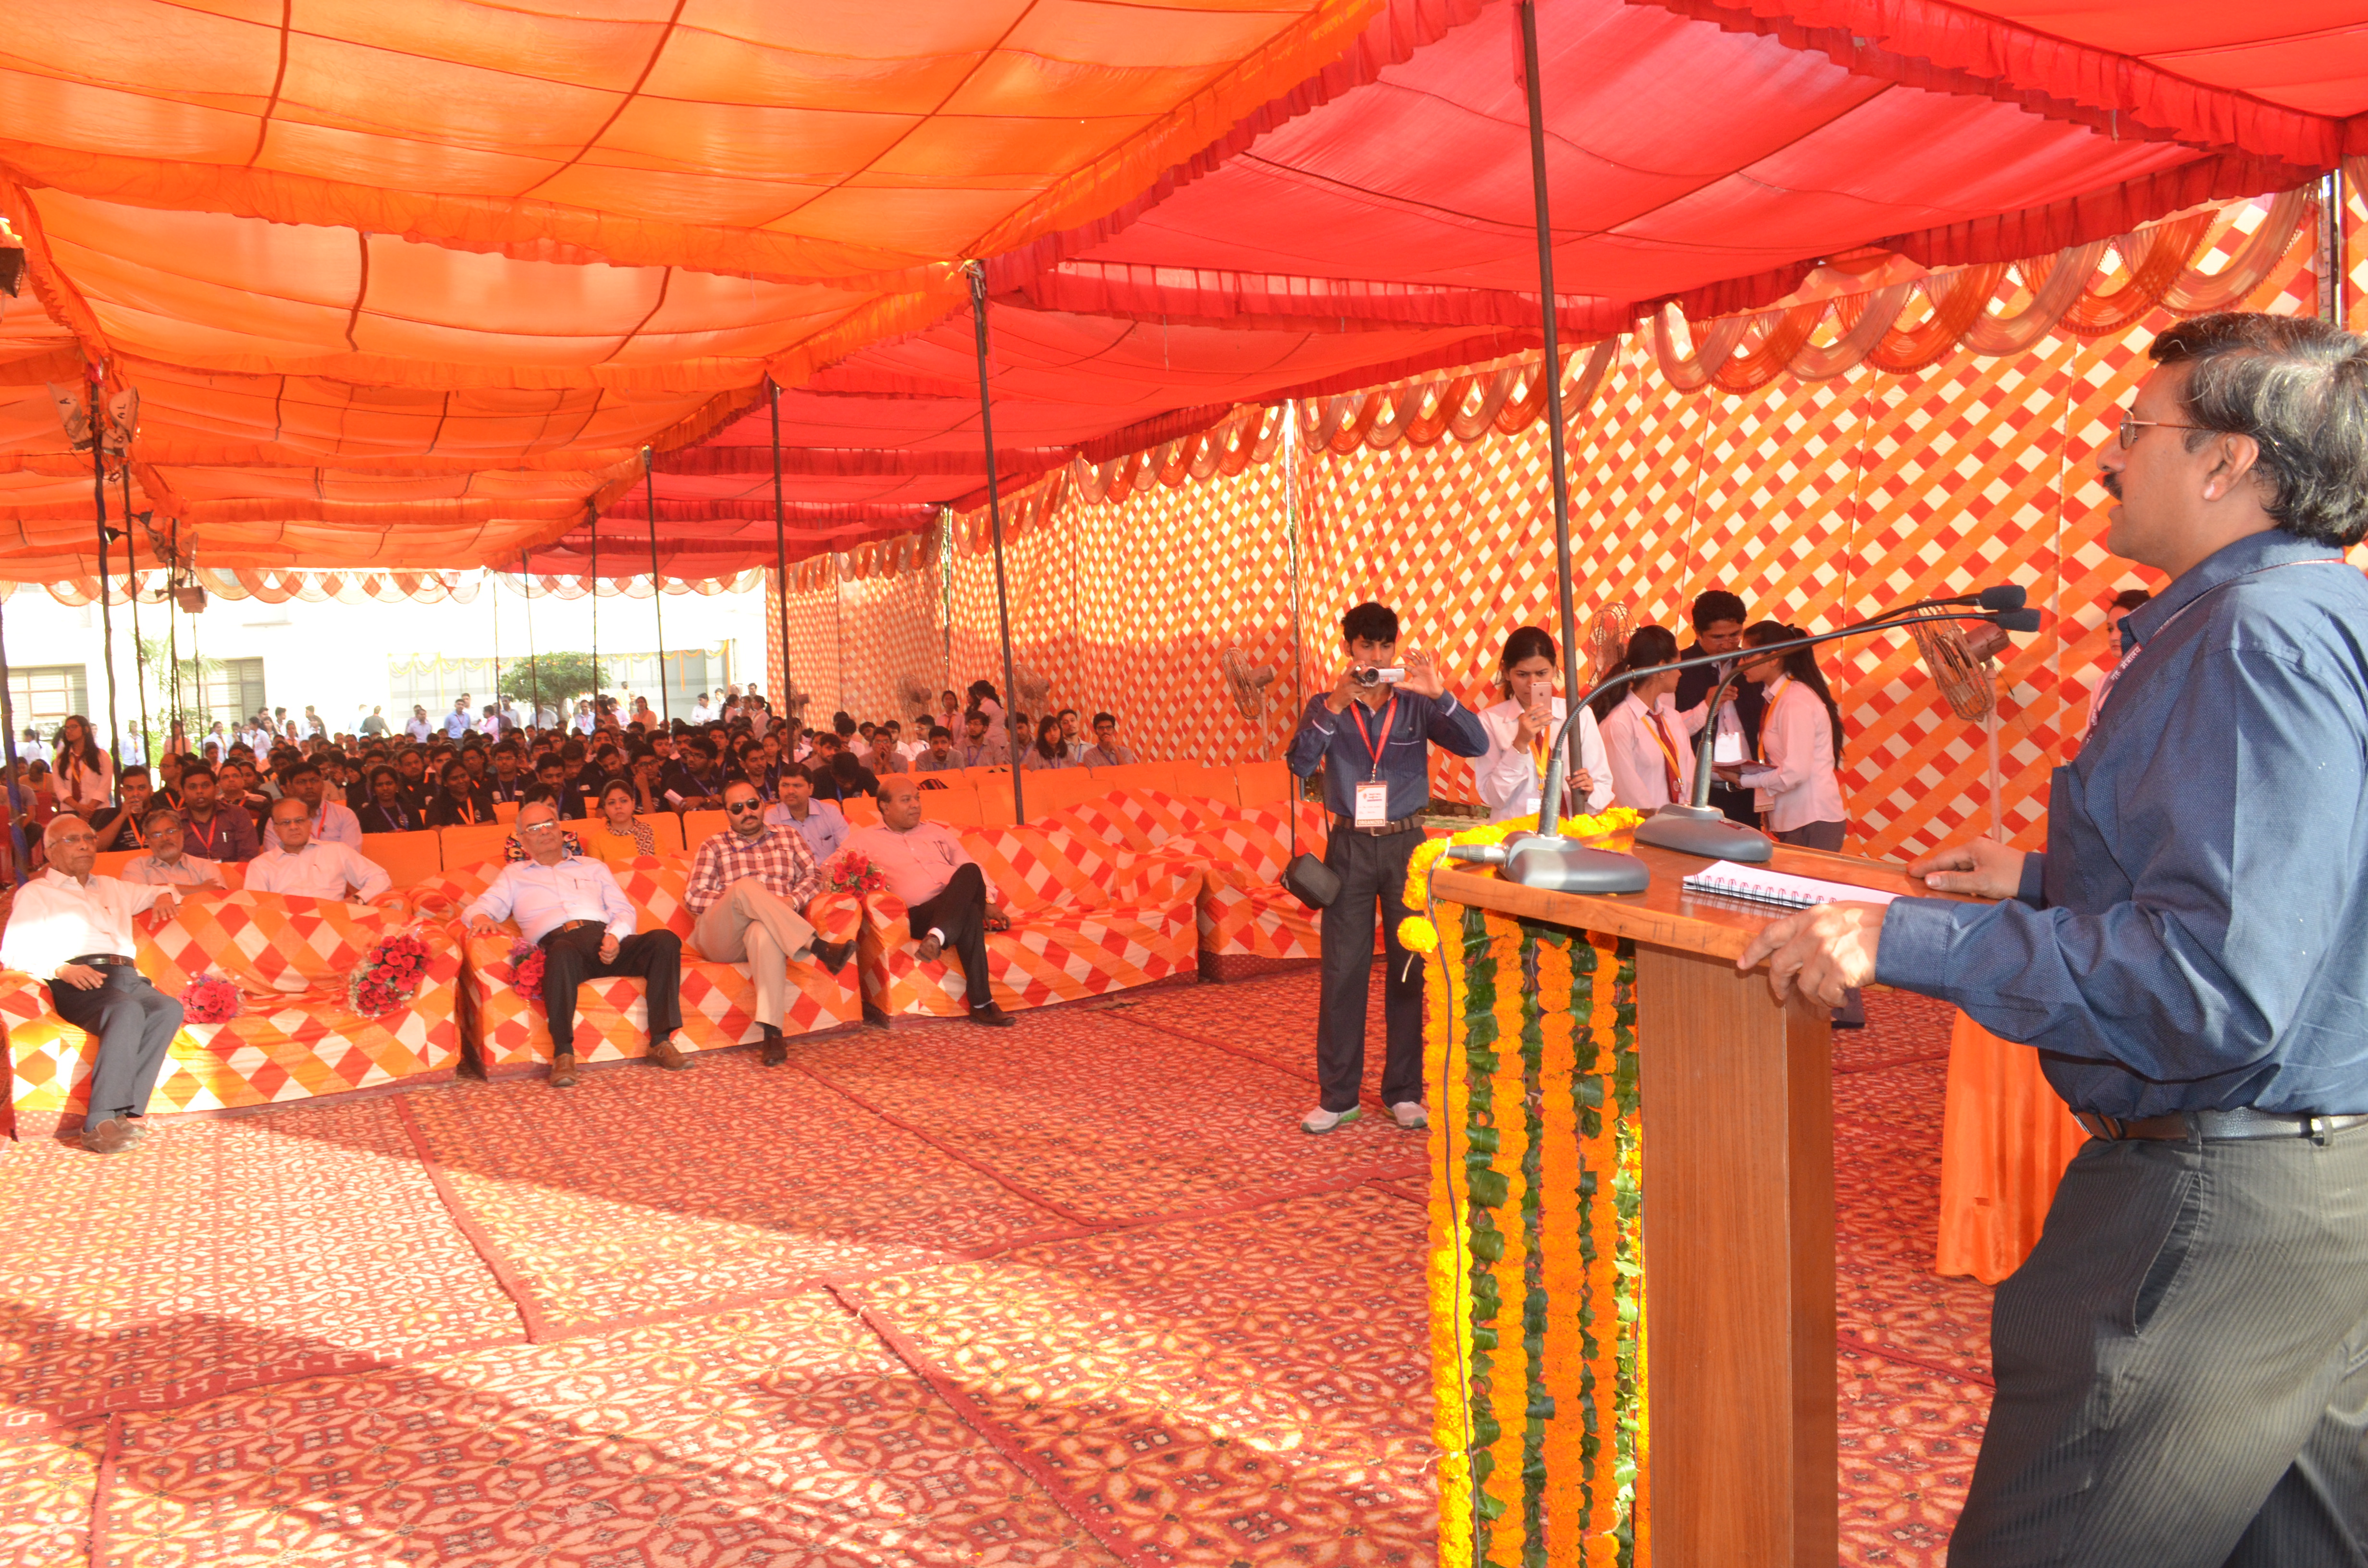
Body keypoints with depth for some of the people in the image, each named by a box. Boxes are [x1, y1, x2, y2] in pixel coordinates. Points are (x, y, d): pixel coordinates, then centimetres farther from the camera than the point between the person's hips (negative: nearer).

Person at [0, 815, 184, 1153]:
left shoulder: (112, 888, 35)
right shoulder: (35, 894, 19)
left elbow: (156, 893, 48)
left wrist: (165, 896, 21)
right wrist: (62, 970, -14)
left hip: (127, 976, 5)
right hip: (75, 982, -5)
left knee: (169, 1009, -31)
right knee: (128, 1011, -39)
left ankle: (122, 1113, -37)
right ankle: (100, 1124, -43)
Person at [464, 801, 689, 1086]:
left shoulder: (593, 867, 33)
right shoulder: (514, 874, 31)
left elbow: (623, 910, 20)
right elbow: (479, 907, 17)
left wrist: (615, 936, -4)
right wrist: (481, 917, -11)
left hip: (605, 940, 3)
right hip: (559, 941, -2)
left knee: (666, 941, -28)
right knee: (563, 952, -43)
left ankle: (661, 1041, -28)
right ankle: (563, 1054, -36)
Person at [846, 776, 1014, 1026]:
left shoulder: (938, 833, 31)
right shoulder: (864, 840, 19)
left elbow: (971, 869, 27)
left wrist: (989, 902, 8)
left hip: (959, 904, 4)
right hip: (918, 913, -4)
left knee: (969, 872, -33)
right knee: (970, 912, -38)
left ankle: (937, 937, -49)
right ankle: (981, 1004, -42)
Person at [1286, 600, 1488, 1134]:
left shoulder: (1416, 705, 2)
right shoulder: (1326, 706, 3)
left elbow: (1477, 745, -10)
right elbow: (1300, 762, -13)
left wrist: (1440, 694, -24)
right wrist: (1335, 706, -24)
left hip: (1406, 844, 0)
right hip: (1349, 846, 0)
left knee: (1409, 969, 4)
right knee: (1342, 971, 1)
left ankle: (1404, 1091, 15)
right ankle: (1338, 1095, 10)